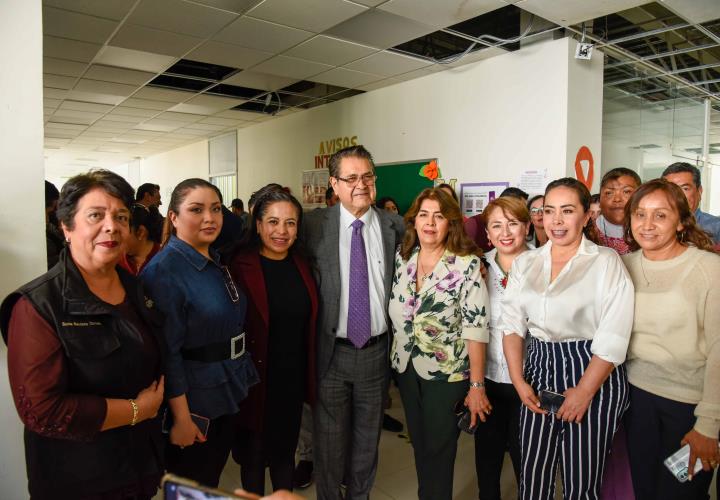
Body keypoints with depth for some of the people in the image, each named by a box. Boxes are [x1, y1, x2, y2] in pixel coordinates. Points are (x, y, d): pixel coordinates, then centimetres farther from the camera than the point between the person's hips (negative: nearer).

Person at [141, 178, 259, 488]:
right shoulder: (164, 270, -20)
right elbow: (168, 351, -21)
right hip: (193, 401, -7)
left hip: (230, 393, 7)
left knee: (213, 479, 23)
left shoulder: (218, 263, 6)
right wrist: (181, 417, -19)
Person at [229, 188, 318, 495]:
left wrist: (310, 376, 5)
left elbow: (308, 324, 6)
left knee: (285, 450, 22)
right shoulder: (240, 266, -14)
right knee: (253, 453, 17)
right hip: (256, 379, -4)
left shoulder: (301, 265, 2)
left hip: (294, 378, 4)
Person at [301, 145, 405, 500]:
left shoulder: (395, 226, -2)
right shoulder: (314, 224, -7)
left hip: (376, 351, 2)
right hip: (331, 351, -1)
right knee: (330, 439, 16)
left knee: (368, 438, 21)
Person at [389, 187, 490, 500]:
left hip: (446, 372, -4)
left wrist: (477, 386, -15)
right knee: (419, 444, 20)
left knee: (439, 450, 9)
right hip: (405, 368, 5)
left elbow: (476, 329, -16)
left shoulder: (467, 264, -15)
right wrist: (394, 357, 7)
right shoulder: (402, 257, 0)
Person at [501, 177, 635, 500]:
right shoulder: (525, 263, 6)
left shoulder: (607, 262, -7)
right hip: (539, 371, 4)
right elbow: (512, 324, 4)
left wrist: (584, 392, -13)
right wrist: (518, 381, -3)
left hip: (593, 376, -3)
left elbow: (613, 338, -12)